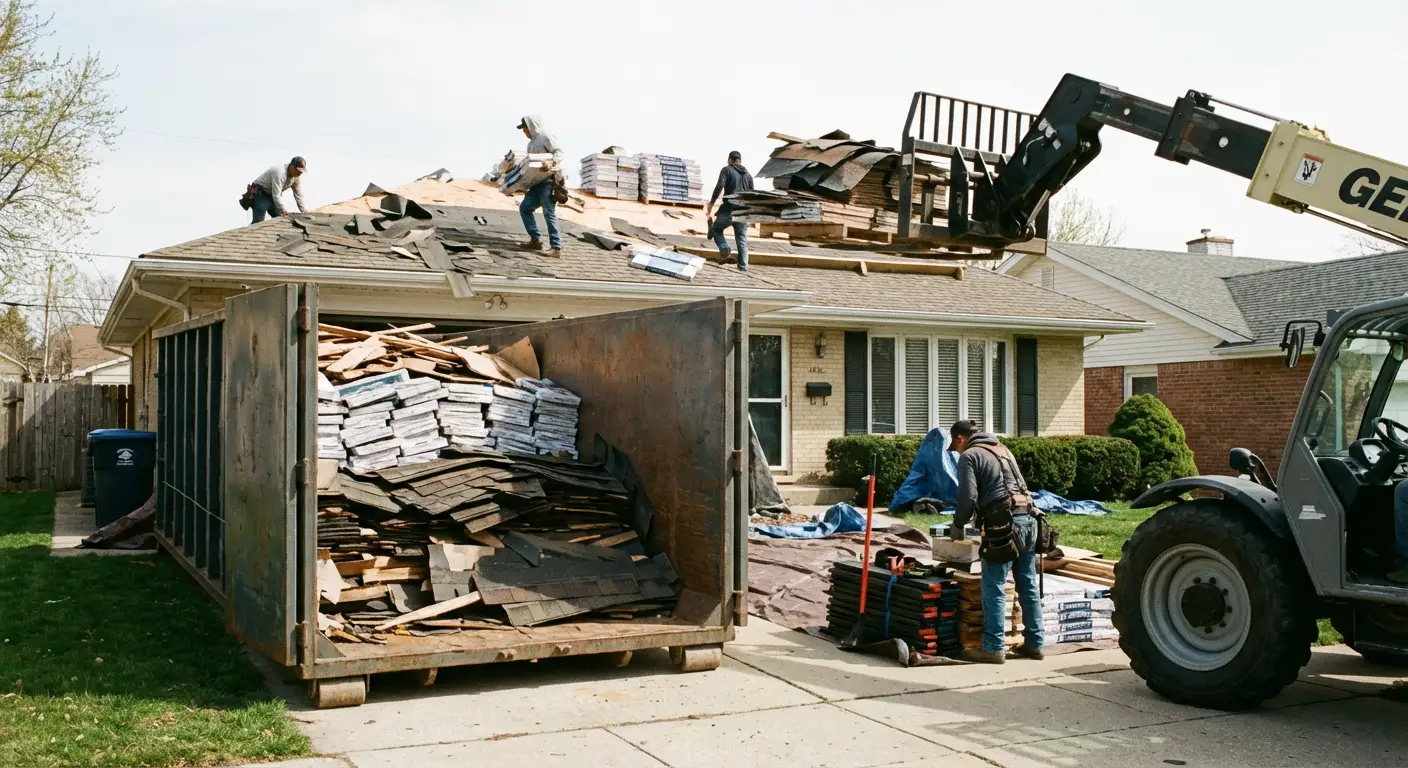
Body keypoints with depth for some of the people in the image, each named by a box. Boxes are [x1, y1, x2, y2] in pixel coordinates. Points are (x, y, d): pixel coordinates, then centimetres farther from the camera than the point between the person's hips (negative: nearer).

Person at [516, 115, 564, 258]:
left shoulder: (545, 137, -3)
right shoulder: (531, 143, 24)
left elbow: (559, 151, -14)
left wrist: (553, 162, -33)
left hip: (549, 180, -10)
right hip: (537, 182, 10)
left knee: (549, 213, -14)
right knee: (524, 207, 10)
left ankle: (556, 248, -16)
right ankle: (536, 240, 14)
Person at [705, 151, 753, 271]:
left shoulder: (726, 170, 4)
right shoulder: (748, 174, 19)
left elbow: (719, 187, -11)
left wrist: (711, 203, -6)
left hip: (729, 209, -4)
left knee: (716, 228, 16)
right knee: (742, 238, 8)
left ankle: (724, 248, -11)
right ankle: (743, 266, 0)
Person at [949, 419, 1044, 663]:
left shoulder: (969, 455, -1)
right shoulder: (1003, 450, 23)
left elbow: (968, 497, -10)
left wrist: (957, 525, 7)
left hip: (1004, 525, -8)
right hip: (1028, 519, 8)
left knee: (994, 589, -3)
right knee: (1029, 586, 12)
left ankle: (993, 648, -3)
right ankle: (1034, 644, 17)